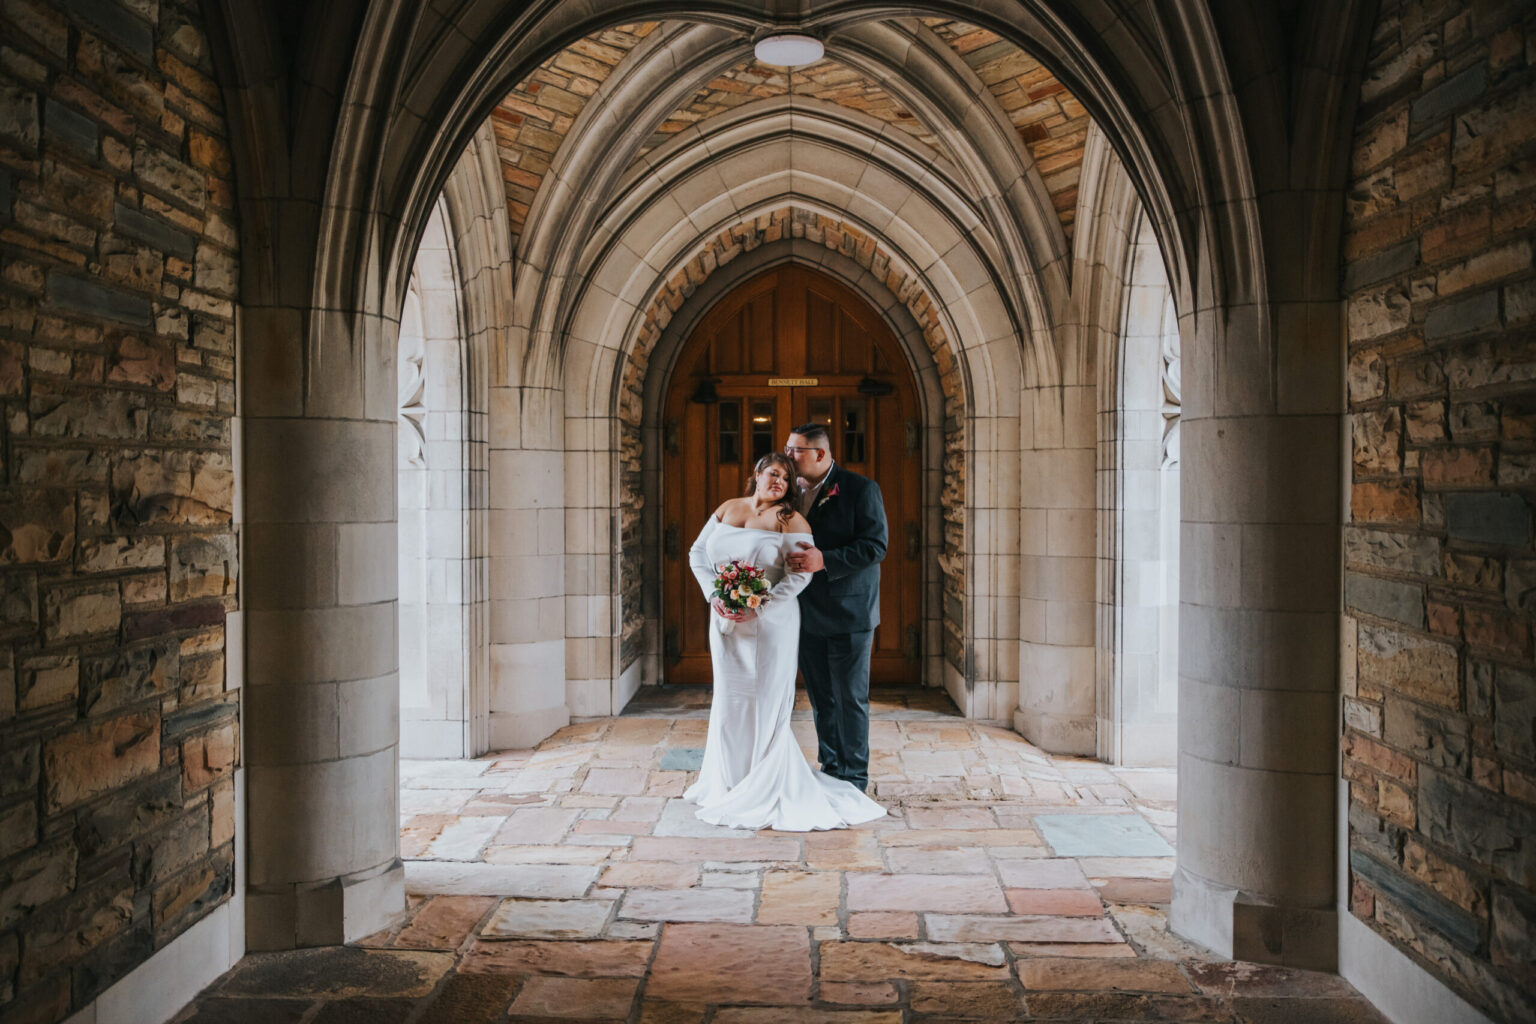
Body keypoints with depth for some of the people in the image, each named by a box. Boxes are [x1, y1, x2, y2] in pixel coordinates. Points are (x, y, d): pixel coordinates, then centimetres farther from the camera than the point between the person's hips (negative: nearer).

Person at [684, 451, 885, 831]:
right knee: (728, 698, 11)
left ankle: (765, 788, 12)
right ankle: (729, 782, 25)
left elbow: (800, 573, -14)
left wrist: (758, 608, -20)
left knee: (765, 700, 1)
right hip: (726, 621, 5)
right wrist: (714, 594, -5)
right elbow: (698, 553, 10)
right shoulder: (727, 509, 9)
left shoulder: (790, 521, -6)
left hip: (769, 623, -4)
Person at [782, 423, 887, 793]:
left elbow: (876, 546, -18)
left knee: (850, 698, 3)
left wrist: (824, 560, -27)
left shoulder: (861, 489, -10)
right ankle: (830, 770, 27)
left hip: (849, 613, -6)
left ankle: (854, 779, 15)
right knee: (820, 698, 14)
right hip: (808, 614, 6)